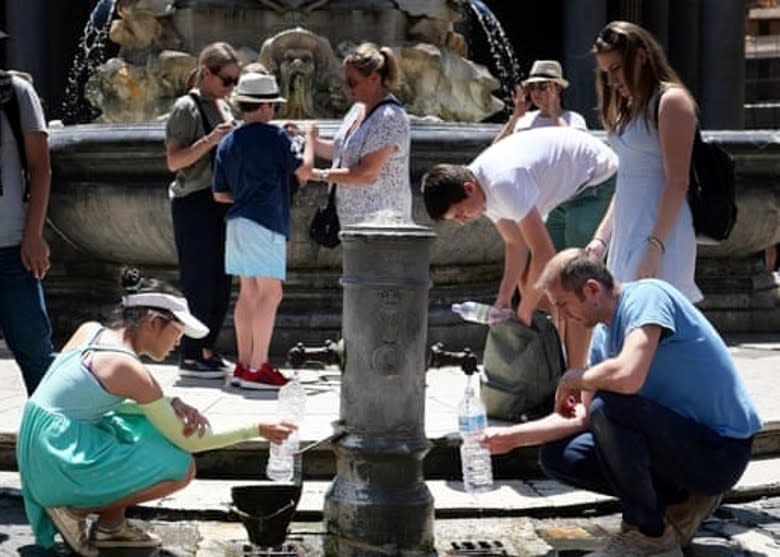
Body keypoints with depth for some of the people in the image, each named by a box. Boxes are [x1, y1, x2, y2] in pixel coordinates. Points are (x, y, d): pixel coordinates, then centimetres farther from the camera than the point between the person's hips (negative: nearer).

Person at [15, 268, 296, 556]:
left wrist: (173, 405, 2)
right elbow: (186, 442, -10)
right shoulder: (129, 369, -16)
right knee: (181, 468, -9)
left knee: (155, 428, 17)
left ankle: (110, 526, 15)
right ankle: (77, 510, -3)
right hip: (60, 464, -9)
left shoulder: (90, 330, 6)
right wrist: (257, 430, -4)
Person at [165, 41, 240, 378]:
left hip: (220, 202, 8)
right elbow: (174, 161, -15)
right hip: (194, 203, -8)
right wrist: (210, 140, -24)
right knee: (198, 281, -6)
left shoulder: (224, 108, 14)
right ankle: (189, 357, 0)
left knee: (221, 282, 9)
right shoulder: (187, 107, -9)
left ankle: (206, 350, 18)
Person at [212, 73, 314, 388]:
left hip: (238, 220, 8)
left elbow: (219, 194, 14)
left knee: (248, 292, 13)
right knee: (270, 293, -6)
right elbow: (303, 171, -2)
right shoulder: (274, 136, -7)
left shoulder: (228, 143, 12)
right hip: (265, 222, -8)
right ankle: (257, 368, -10)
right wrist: (310, 139, 12)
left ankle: (244, 364, 16)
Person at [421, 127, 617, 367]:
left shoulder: (504, 183, -34)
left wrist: (523, 313, -23)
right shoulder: (487, 186, -5)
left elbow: (544, 252, -32)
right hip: (570, 188, 10)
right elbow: (515, 244, 2)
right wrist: (503, 298, -11)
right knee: (529, 277, 7)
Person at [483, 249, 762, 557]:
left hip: (721, 450, -9)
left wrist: (574, 379, -15)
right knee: (558, 457, 6)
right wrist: (510, 436, 11)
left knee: (609, 407, -30)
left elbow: (628, 376, -34)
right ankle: (680, 502, 9)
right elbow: (582, 417, 15)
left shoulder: (646, 296, -18)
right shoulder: (603, 335, 8)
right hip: (678, 440, 9)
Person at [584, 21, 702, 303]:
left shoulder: (671, 101, -7)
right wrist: (601, 238, 15)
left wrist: (654, 247, -20)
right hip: (627, 234, 8)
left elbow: (678, 183, -14)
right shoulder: (631, 108, 19)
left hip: (660, 233, -8)